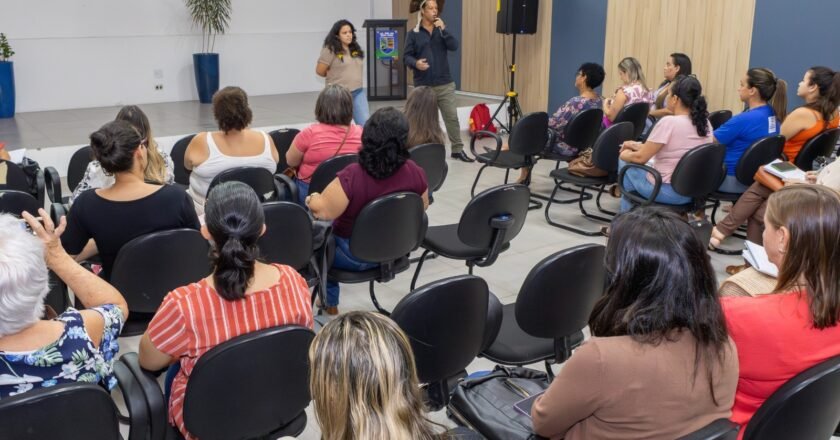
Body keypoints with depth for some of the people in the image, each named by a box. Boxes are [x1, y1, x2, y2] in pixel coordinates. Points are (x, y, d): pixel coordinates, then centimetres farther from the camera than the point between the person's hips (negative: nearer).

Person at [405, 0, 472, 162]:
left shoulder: (441, 30, 10)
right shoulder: (413, 34, 2)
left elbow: (454, 47, -5)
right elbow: (407, 56, -2)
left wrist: (443, 29, -15)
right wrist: (415, 63, -22)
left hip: (445, 84, 2)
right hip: (423, 86, -2)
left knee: (452, 117, 1)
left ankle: (457, 149, 10)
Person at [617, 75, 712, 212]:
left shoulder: (668, 122, -21)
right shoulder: (705, 123, 3)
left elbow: (640, 157, -13)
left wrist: (624, 154, 9)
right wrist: (638, 145, 18)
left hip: (667, 192, -8)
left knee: (625, 161, 15)